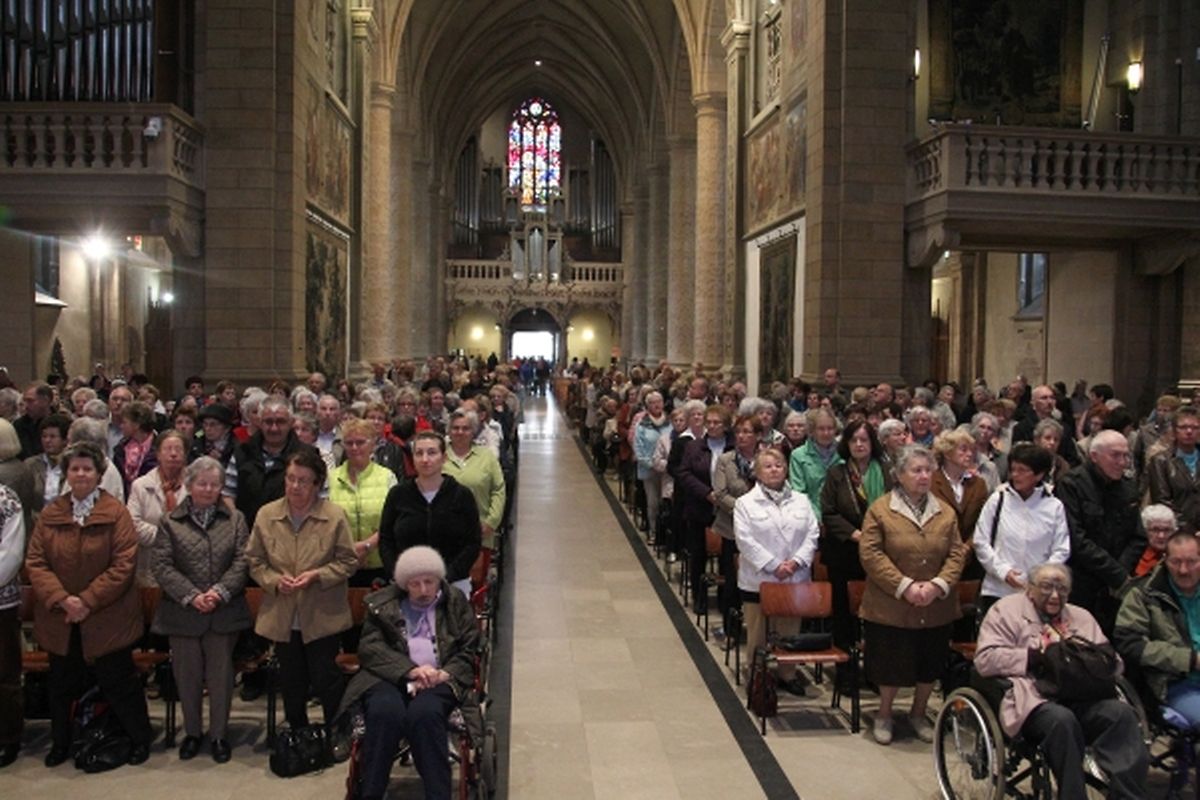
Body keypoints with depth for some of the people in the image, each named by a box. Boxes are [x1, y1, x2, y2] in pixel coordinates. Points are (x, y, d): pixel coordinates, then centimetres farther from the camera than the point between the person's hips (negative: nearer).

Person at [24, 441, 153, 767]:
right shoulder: (50, 514, 2)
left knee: (118, 681, 7)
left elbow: (123, 565, -13)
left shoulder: (116, 513, -9)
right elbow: (35, 562, -2)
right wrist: (62, 599, -15)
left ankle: (140, 738, 24)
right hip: (60, 618, 4)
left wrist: (88, 601, -17)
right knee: (62, 684, 17)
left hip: (106, 618, -4)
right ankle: (60, 743, 36)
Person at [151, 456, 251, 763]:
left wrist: (220, 592, -15)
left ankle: (219, 734, 20)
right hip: (182, 611, 0)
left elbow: (242, 561, -2)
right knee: (187, 674, 9)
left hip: (225, 611, 0)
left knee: (220, 673, 7)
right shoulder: (171, 522, 3)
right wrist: (191, 596, -14)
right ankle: (192, 732, 26)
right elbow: (162, 566, -4)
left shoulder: (235, 519, 5)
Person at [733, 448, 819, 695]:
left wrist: (796, 561, -11)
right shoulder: (745, 503, -2)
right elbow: (745, 540, -10)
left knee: (790, 630, 12)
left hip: (795, 579, 3)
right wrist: (773, 566, -16)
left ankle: (787, 674, 27)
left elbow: (812, 534, 4)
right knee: (757, 632, 6)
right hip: (758, 579, -3)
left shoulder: (801, 501, 10)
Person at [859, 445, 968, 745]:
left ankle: (918, 714, 35)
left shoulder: (945, 513, 6)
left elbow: (957, 553, 2)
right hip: (891, 606, -4)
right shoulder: (880, 510, -7)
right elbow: (871, 554, -12)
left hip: (936, 607, 4)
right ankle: (884, 715, 27)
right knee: (891, 664, 6)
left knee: (930, 664, 14)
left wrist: (938, 585, -13)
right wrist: (904, 586, -17)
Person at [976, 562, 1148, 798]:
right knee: (1062, 719, -36)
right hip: (1035, 701, -4)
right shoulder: (1007, 610, 11)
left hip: (1083, 697, 5)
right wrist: (1032, 656, -10)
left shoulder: (1081, 617, 27)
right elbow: (985, 659, -2)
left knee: (1122, 713, -26)